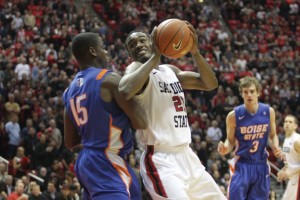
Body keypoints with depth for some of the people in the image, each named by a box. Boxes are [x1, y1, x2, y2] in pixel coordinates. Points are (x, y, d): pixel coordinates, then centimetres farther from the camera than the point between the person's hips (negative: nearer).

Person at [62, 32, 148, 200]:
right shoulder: (109, 79, -11)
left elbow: (70, 142, 18)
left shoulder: (71, 90, 14)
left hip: (85, 161, 10)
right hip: (107, 163, -10)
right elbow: (141, 122, -14)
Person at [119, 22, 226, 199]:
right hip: (161, 161, -9)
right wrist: (155, 56, -27)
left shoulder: (171, 70, 16)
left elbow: (211, 83, 8)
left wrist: (195, 52, -6)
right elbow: (125, 91, -32)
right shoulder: (137, 69, -7)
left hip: (186, 156, 9)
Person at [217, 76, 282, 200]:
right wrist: (225, 149, -22)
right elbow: (230, 141, 0)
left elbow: (273, 135, 11)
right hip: (242, 165, -3)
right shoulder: (234, 115, -11)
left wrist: (275, 148, -10)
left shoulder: (268, 112, -3)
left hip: (261, 165, 3)